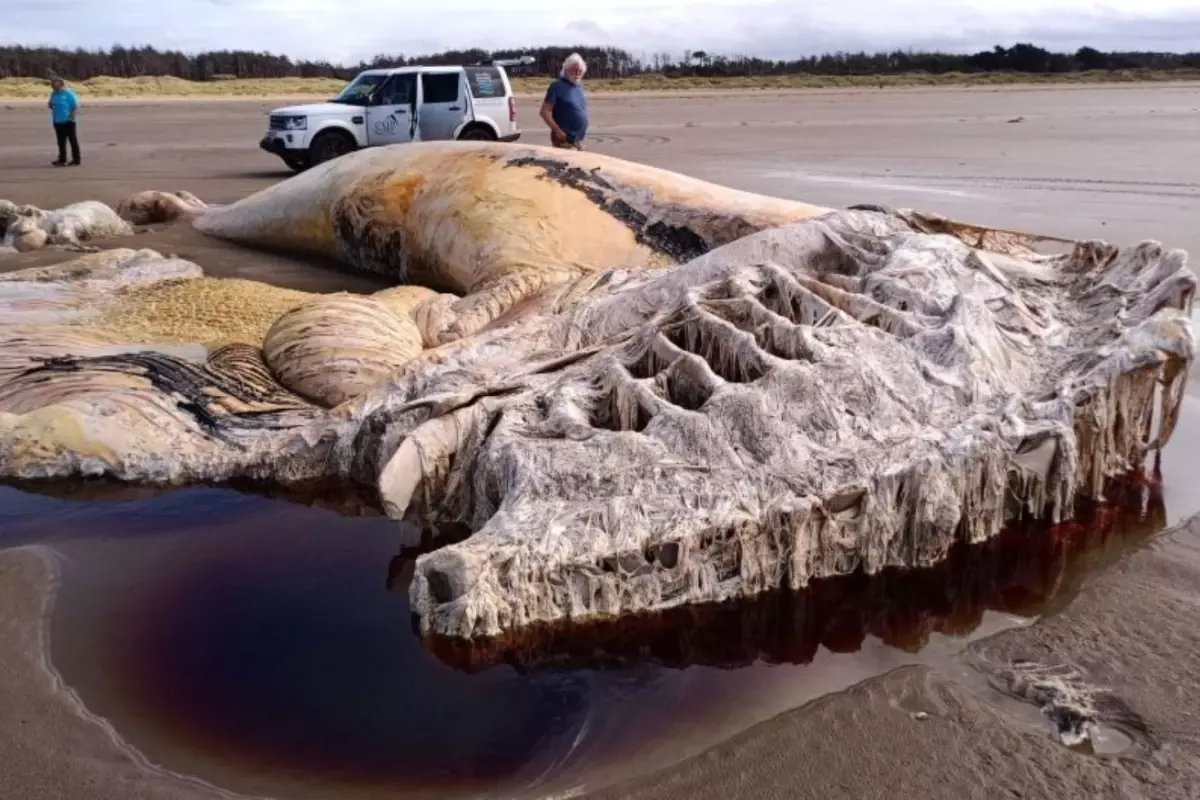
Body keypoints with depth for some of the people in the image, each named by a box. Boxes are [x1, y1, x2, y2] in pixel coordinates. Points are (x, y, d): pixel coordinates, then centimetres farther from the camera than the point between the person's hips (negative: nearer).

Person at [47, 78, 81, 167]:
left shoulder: (68, 93, -10)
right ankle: (62, 159, 16)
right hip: (57, 121, 7)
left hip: (68, 121, -7)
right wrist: (50, 105, -3)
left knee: (73, 140, 2)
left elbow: (76, 106, -11)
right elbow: (51, 105, 20)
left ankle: (76, 159, 8)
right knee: (61, 141, 10)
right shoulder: (53, 94, 9)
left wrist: (72, 116, -19)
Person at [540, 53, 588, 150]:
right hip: (564, 141, -8)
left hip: (579, 141, 8)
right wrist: (558, 130, -22)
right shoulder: (557, 86, -9)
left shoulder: (580, 85, 14)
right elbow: (545, 111, -13)